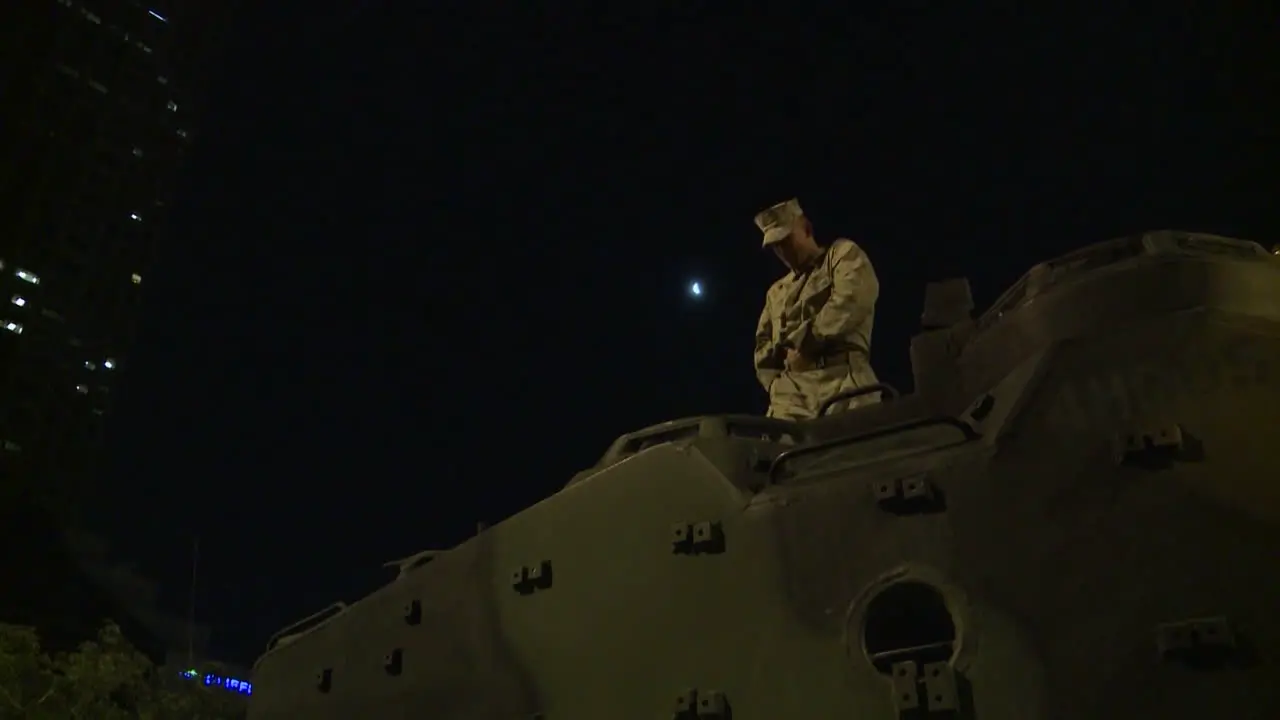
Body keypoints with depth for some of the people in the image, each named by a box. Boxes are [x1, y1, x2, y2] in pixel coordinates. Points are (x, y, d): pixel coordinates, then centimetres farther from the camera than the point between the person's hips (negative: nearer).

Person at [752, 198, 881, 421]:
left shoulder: (843, 254, 15)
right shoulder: (776, 292, 33)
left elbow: (851, 301, -5)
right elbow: (763, 344, 29)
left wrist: (802, 343, -1)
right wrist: (775, 382, 9)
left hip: (840, 380, -5)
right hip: (789, 394, 5)